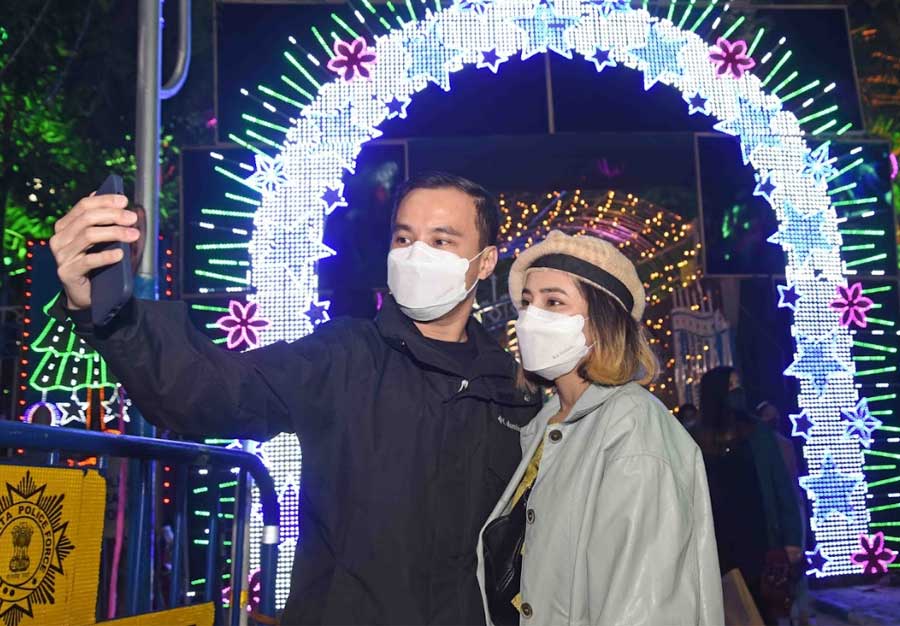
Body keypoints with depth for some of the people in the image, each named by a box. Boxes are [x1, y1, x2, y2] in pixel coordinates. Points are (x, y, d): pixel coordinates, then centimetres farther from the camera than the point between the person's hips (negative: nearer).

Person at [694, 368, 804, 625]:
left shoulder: (758, 433, 3)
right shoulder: (699, 442, 2)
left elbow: (783, 486, 1)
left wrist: (792, 538, -5)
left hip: (762, 541, 0)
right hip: (722, 547, 0)